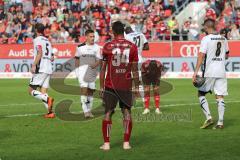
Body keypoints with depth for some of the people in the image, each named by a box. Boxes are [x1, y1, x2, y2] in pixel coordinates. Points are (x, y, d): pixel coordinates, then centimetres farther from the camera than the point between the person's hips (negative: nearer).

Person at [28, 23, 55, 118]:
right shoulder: (48, 41, 20)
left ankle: (47, 99, -25)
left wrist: (34, 65, -19)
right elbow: (52, 58, 20)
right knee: (43, 92, 7)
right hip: (49, 70, 7)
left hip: (40, 69, -7)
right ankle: (50, 112, -7)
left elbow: (40, 53, -18)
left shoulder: (37, 40, -4)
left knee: (31, 90, -3)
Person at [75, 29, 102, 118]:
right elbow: (77, 59, 13)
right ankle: (86, 111, -18)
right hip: (82, 70, -2)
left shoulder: (96, 47, 3)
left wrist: (95, 64, -19)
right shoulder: (81, 47, 2)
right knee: (84, 88, -14)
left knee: (91, 90, 8)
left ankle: (89, 110, 22)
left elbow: (99, 60, 1)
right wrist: (77, 69, 9)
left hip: (92, 71, 2)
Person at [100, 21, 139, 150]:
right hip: (126, 86, 1)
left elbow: (103, 69, 0)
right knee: (127, 112, 10)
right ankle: (126, 143, 6)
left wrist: (101, 87, 7)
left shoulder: (107, 46, -3)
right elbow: (135, 70, 2)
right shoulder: (132, 47, 0)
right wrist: (136, 87, 10)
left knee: (108, 113, 6)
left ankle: (106, 143, 3)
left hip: (110, 85, -1)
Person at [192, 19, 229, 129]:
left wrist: (196, 72, -16)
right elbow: (226, 56, 19)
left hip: (209, 72, -5)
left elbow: (201, 56, -15)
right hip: (221, 72, 5)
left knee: (201, 93, 9)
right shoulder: (223, 39, 9)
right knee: (220, 97, 4)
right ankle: (220, 122, -1)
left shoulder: (206, 39, -8)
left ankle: (208, 117, -3)